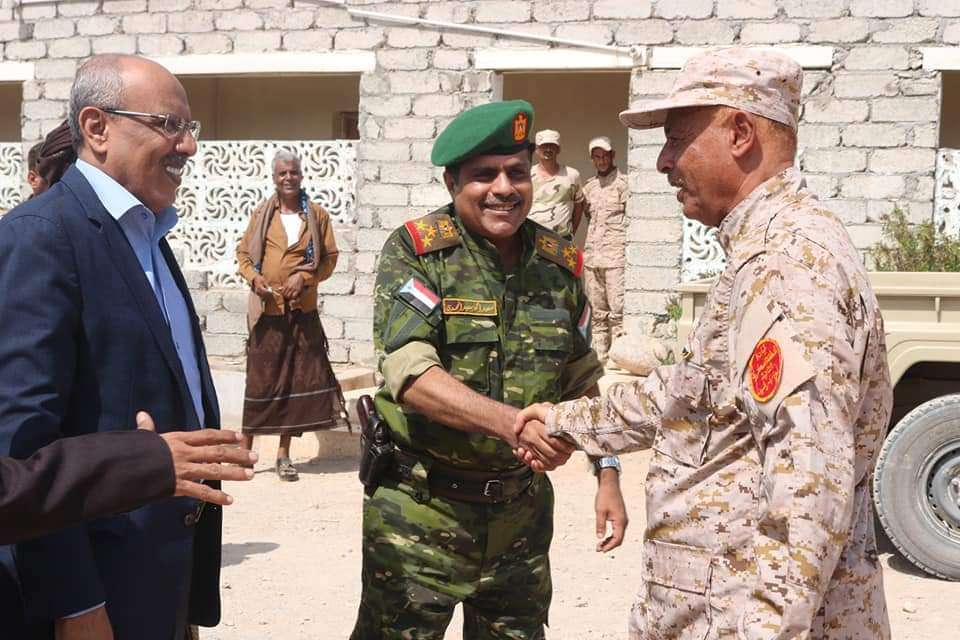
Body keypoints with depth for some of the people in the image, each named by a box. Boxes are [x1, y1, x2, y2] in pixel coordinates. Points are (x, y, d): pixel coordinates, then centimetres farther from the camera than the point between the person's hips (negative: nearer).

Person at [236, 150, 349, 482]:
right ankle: (246, 448, 13)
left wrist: (304, 277, -11)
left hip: (302, 310, 1)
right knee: (260, 379, 3)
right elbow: (243, 253, 8)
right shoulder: (262, 213, 4)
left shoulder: (317, 215, 3)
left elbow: (329, 258, 4)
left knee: (297, 379, 3)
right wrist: (254, 278, -10)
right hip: (266, 309, -1)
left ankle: (284, 453, 13)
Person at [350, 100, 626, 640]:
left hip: (520, 510, 4)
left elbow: (583, 384, 15)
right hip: (420, 511, -4)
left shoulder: (560, 265, 4)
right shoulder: (416, 251, -10)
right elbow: (409, 374, -23)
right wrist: (509, 421, -35)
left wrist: (608, 477, 10)